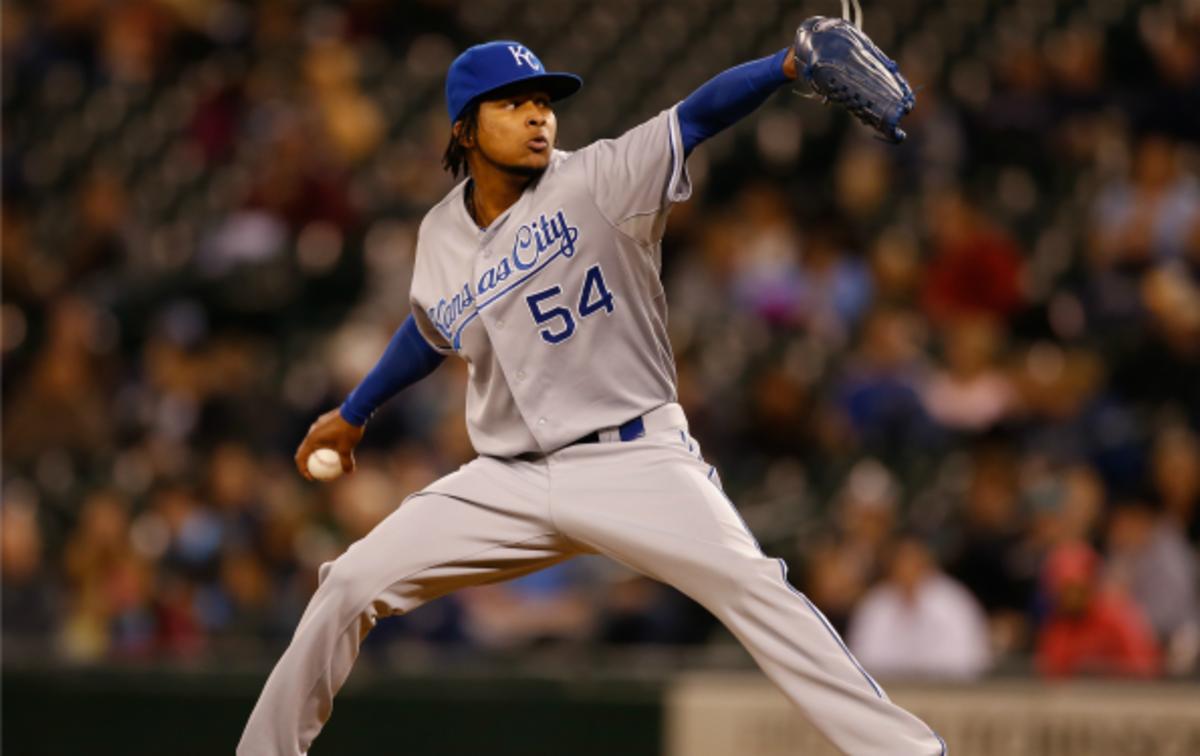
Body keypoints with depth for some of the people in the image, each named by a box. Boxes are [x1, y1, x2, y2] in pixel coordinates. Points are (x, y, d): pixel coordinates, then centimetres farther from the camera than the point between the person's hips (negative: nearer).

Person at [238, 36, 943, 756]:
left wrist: (791, 64, -38)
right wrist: (353, 413, 38)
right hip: (508, 480, 5)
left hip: (635, 459, -5)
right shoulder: (443, 236, 6)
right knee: (351, 585, -2)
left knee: (753, 587, -24)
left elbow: (697, 116, -23)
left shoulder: (595, 182, -8)